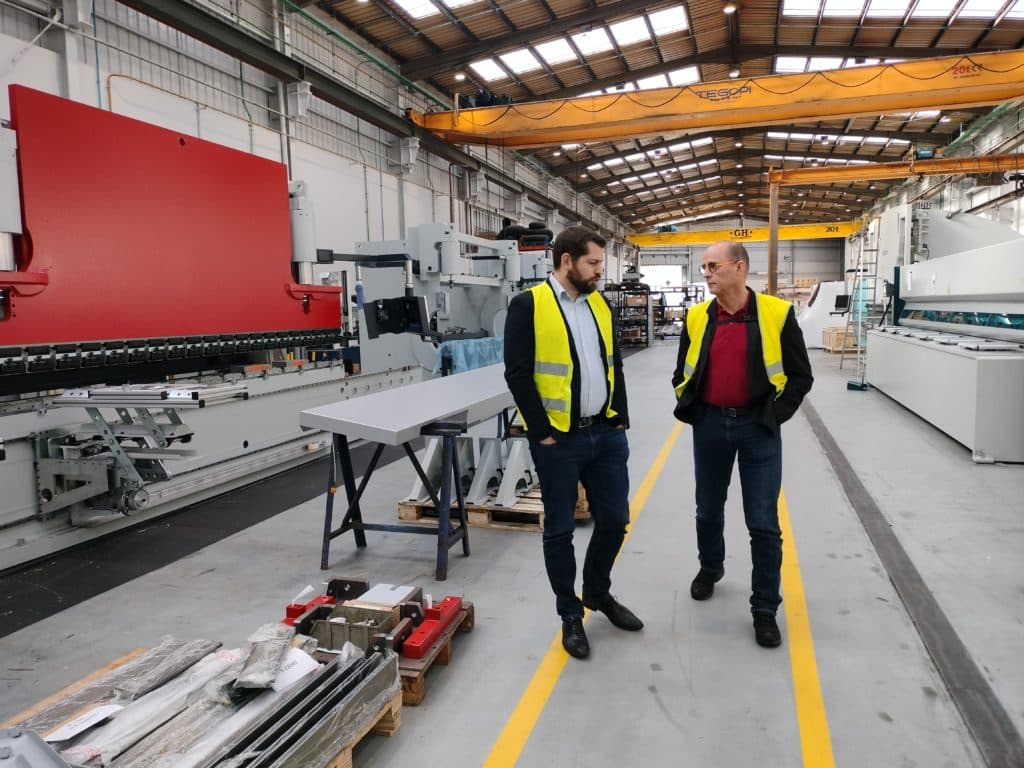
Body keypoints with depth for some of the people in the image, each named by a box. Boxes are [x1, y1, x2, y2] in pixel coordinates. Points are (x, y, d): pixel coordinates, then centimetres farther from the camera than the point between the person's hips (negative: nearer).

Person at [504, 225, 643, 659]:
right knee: (560, 529, 7)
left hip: (606, 434, 6)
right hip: (558, 440, -6)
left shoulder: (599, 305, 11)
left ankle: (598, 593, 38)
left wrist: (620, 419, 8)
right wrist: (542, 433, -14)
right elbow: (518, 374, -13)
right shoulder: (528, 306, -10)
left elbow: (614, 366, 16)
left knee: (614, 519, 13)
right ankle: (570, 614, 26)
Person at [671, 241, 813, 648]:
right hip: (710, 425, 3)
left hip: (758, 428, -3)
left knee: (763, 523, 2)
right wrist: (687, 411, 3)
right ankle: (710, 568, 45)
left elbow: (800, 376, -1)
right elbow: (682, 373, 13)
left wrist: (775, 416, -8)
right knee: (708, 510, 18)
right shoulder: (697, 317, 2)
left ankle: (765, 608, 17)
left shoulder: (777, 313, -7)